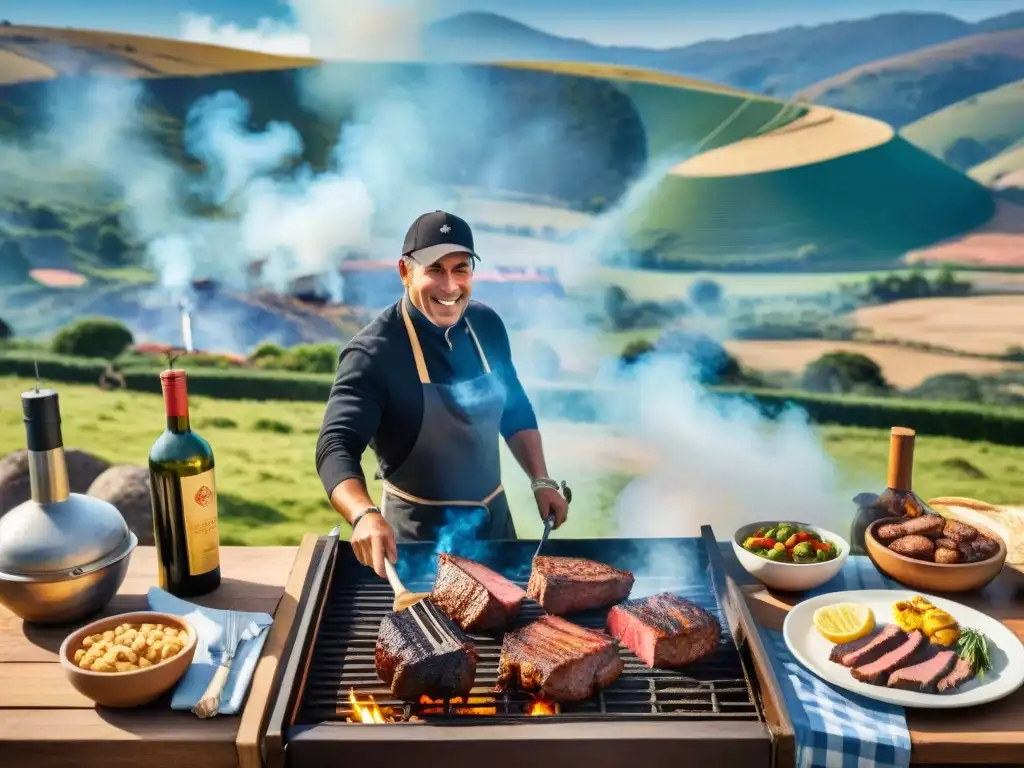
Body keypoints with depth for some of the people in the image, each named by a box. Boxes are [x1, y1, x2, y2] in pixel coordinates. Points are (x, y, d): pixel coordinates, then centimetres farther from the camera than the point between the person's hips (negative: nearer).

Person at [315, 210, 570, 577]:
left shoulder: (487, 324, -3)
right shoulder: (373, 352, -21)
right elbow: (337, 446, -28)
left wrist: (541, 481, 0)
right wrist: (365, 515, -46)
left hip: (494, 516, 6)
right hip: (420, 531, -6)